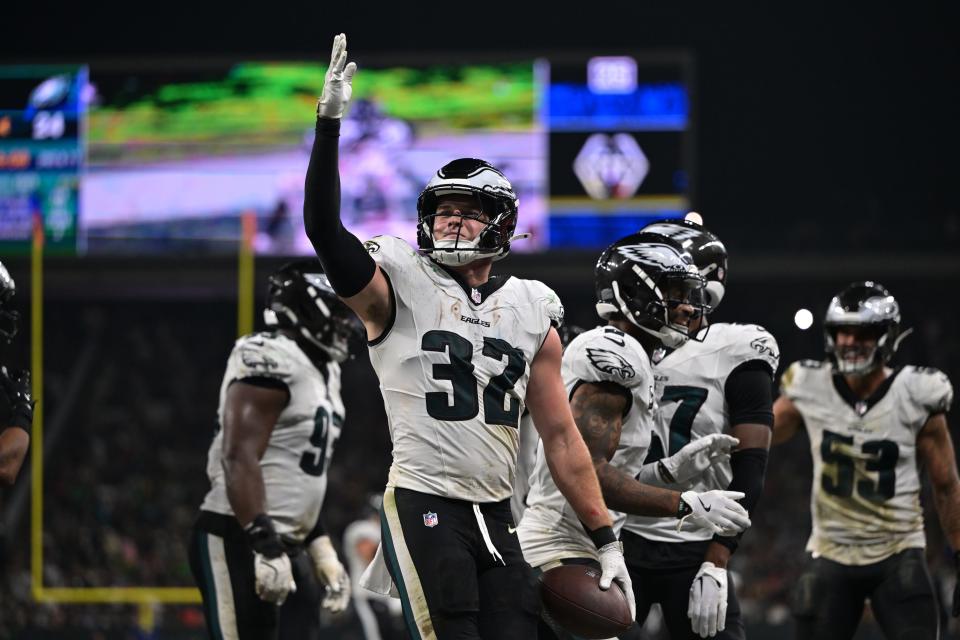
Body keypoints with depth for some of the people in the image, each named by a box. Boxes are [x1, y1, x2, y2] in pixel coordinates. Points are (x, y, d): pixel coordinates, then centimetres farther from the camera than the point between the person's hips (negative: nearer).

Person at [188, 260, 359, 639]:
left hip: (287, 547, 10)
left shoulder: (323, 371, 17)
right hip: (238, 543, -10)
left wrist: (322, 551, 22)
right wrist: (265, 546, -28)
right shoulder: (271, 361, -14)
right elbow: (239, 458, -23)